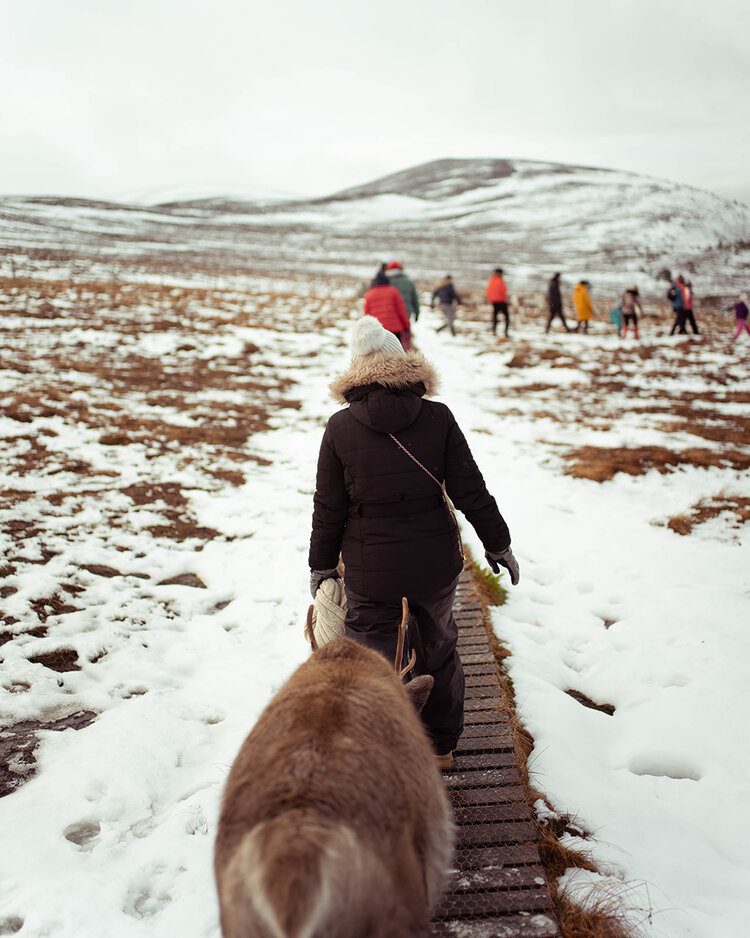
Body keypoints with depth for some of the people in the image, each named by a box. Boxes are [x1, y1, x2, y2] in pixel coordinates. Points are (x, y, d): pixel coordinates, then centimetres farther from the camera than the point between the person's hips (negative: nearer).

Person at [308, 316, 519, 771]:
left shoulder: (340, 427, -7)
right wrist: (499, 545, 9)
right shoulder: (438, 418, -6)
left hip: (370, 572, -2)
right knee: (438, 650, 21)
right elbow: (471, 492, -4)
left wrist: (322, 566, 9)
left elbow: (328, 509, -3)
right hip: (436, 563, 2)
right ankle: (441, 745, 38)